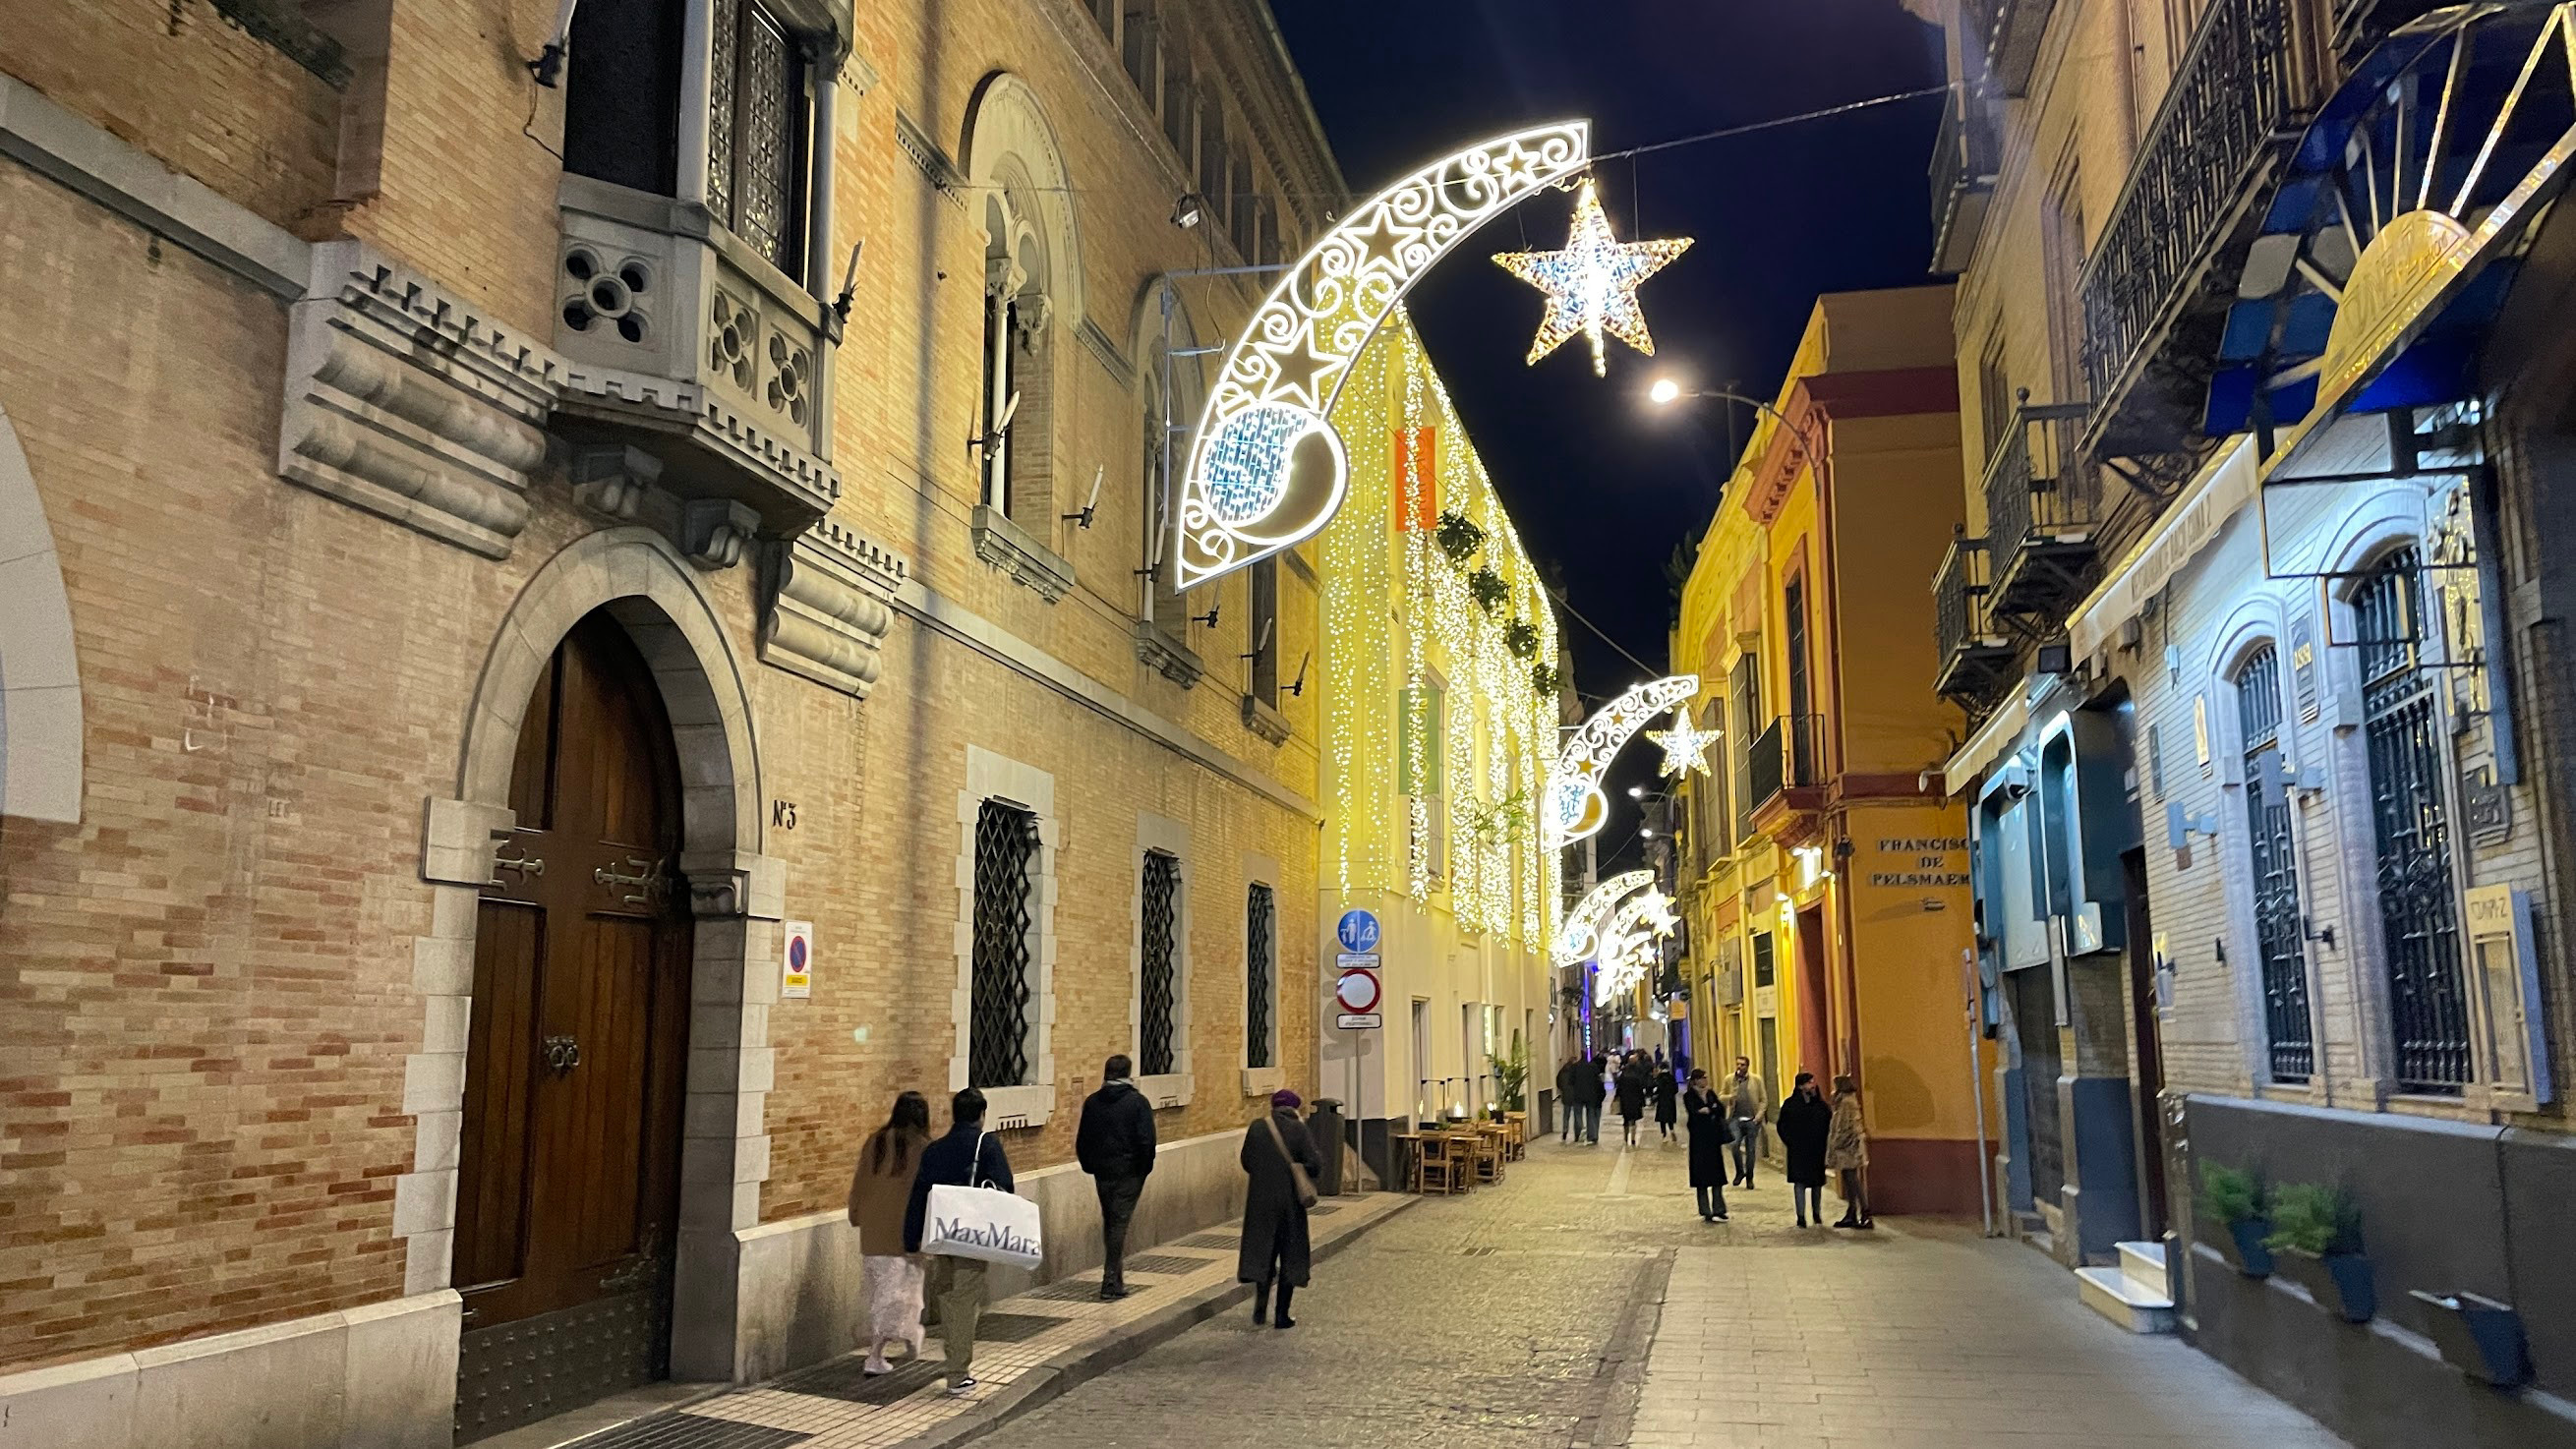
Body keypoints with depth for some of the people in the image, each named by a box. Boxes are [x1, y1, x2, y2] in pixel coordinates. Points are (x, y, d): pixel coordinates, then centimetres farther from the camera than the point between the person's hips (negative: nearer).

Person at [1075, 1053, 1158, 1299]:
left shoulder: (1092, 1102, 4)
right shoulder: (1138, 1102, -9)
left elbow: (1082, 1140, 8)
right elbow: (1146, 1140, -13)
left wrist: (1090, 1167, 17)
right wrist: (1144, 1168, 0)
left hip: (1102, 1172, 4)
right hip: (1128, 1173, -4)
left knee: (1109, 1222, 18)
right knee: (1120, 1223, -1)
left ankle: (1114, 1276, 27)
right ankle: (1111, 1282, -3)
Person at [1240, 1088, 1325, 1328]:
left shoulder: (1257, 1127, -3)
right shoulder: (1299, 1130, -10)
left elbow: (1246, 1161, 4)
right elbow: (1314, 1164, -16)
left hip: (1260, 1199, 2)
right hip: (1290, 1200, -2)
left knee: (1262, 1250, 16)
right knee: (1290, 1256, 10)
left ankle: (1261, 1307, 5)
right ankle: (1282, 1315, 11)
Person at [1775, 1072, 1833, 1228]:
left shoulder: (1820, 1104, 3)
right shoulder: (1790, 1104, -3)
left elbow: (1829, 1122, 7)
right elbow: (1781, 1126, 1)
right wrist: (1790, 1142, -7)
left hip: (1817, 1150, 3)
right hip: (1798, 1151, -3)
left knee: (1817, 1183, 10)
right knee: (1800, 1182, -5)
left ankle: (1817, 1215, 23)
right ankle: (1801, 1216, -3)